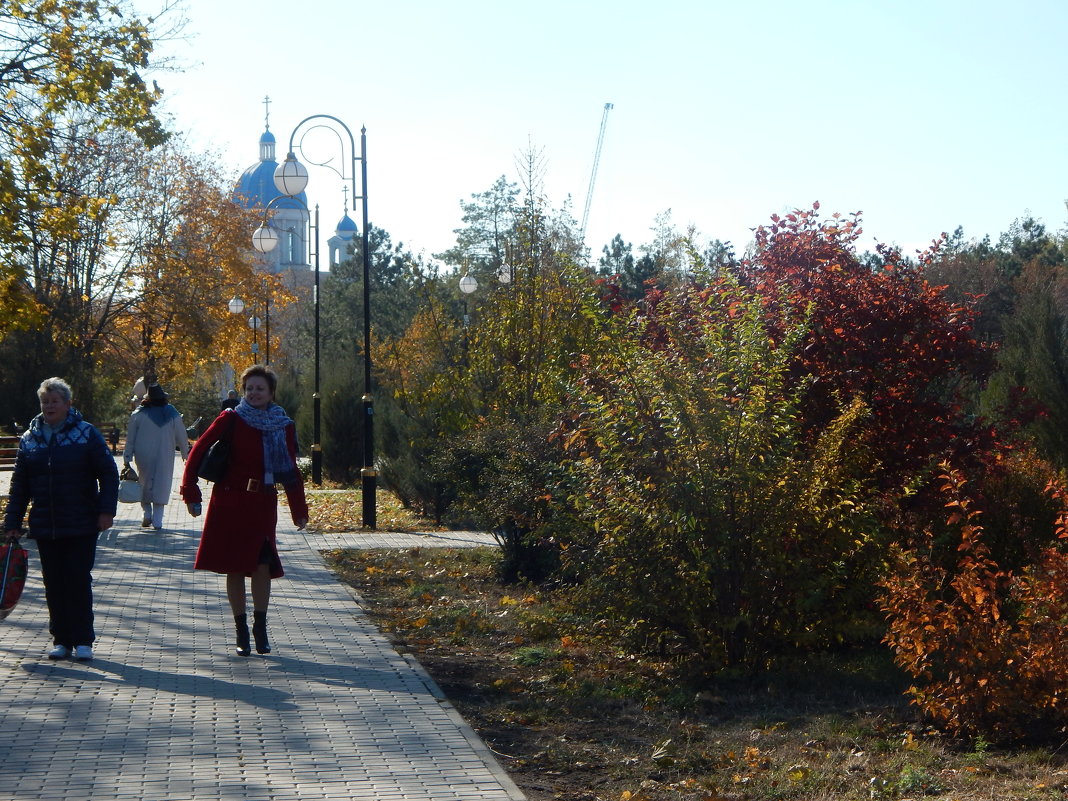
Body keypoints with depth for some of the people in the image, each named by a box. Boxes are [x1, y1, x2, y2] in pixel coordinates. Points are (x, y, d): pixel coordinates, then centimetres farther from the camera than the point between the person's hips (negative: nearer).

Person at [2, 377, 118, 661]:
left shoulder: (86, 434, -1)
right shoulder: (30, 438, 9)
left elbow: (109, 474, -1)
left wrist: (106, 510, -10)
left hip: (81, 526, -3)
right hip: (44, 526, 3)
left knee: (79, 581, -2)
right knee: (54, 584, 6)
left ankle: (83, 640, 5)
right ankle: (61, 639, 14)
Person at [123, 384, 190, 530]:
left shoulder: (138, 415, -2)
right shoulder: (173, 415, 0)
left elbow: (130, 438, 0)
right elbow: (182, 437, 6)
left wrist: (127, 458, 5)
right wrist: (186, 454, 20)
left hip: (143, 457, 0)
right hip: (164, 457, 0)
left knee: (144, 484, 15)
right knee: (161, 486, 4)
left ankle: (146, 513, 6)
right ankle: (157, 520, -1)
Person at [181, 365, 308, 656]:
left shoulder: (284, 426, 6)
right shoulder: (231, 419, -2)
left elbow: (291, 470, 12)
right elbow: (198, 451, 0)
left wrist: (299, 510, 11)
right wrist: (191, 493, -6)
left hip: (263, 505, 1)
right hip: (230, 503, -1)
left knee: (262, 566, -10)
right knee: (235, 567, 2)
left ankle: (260, 629, 4)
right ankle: (241, 632, 12)